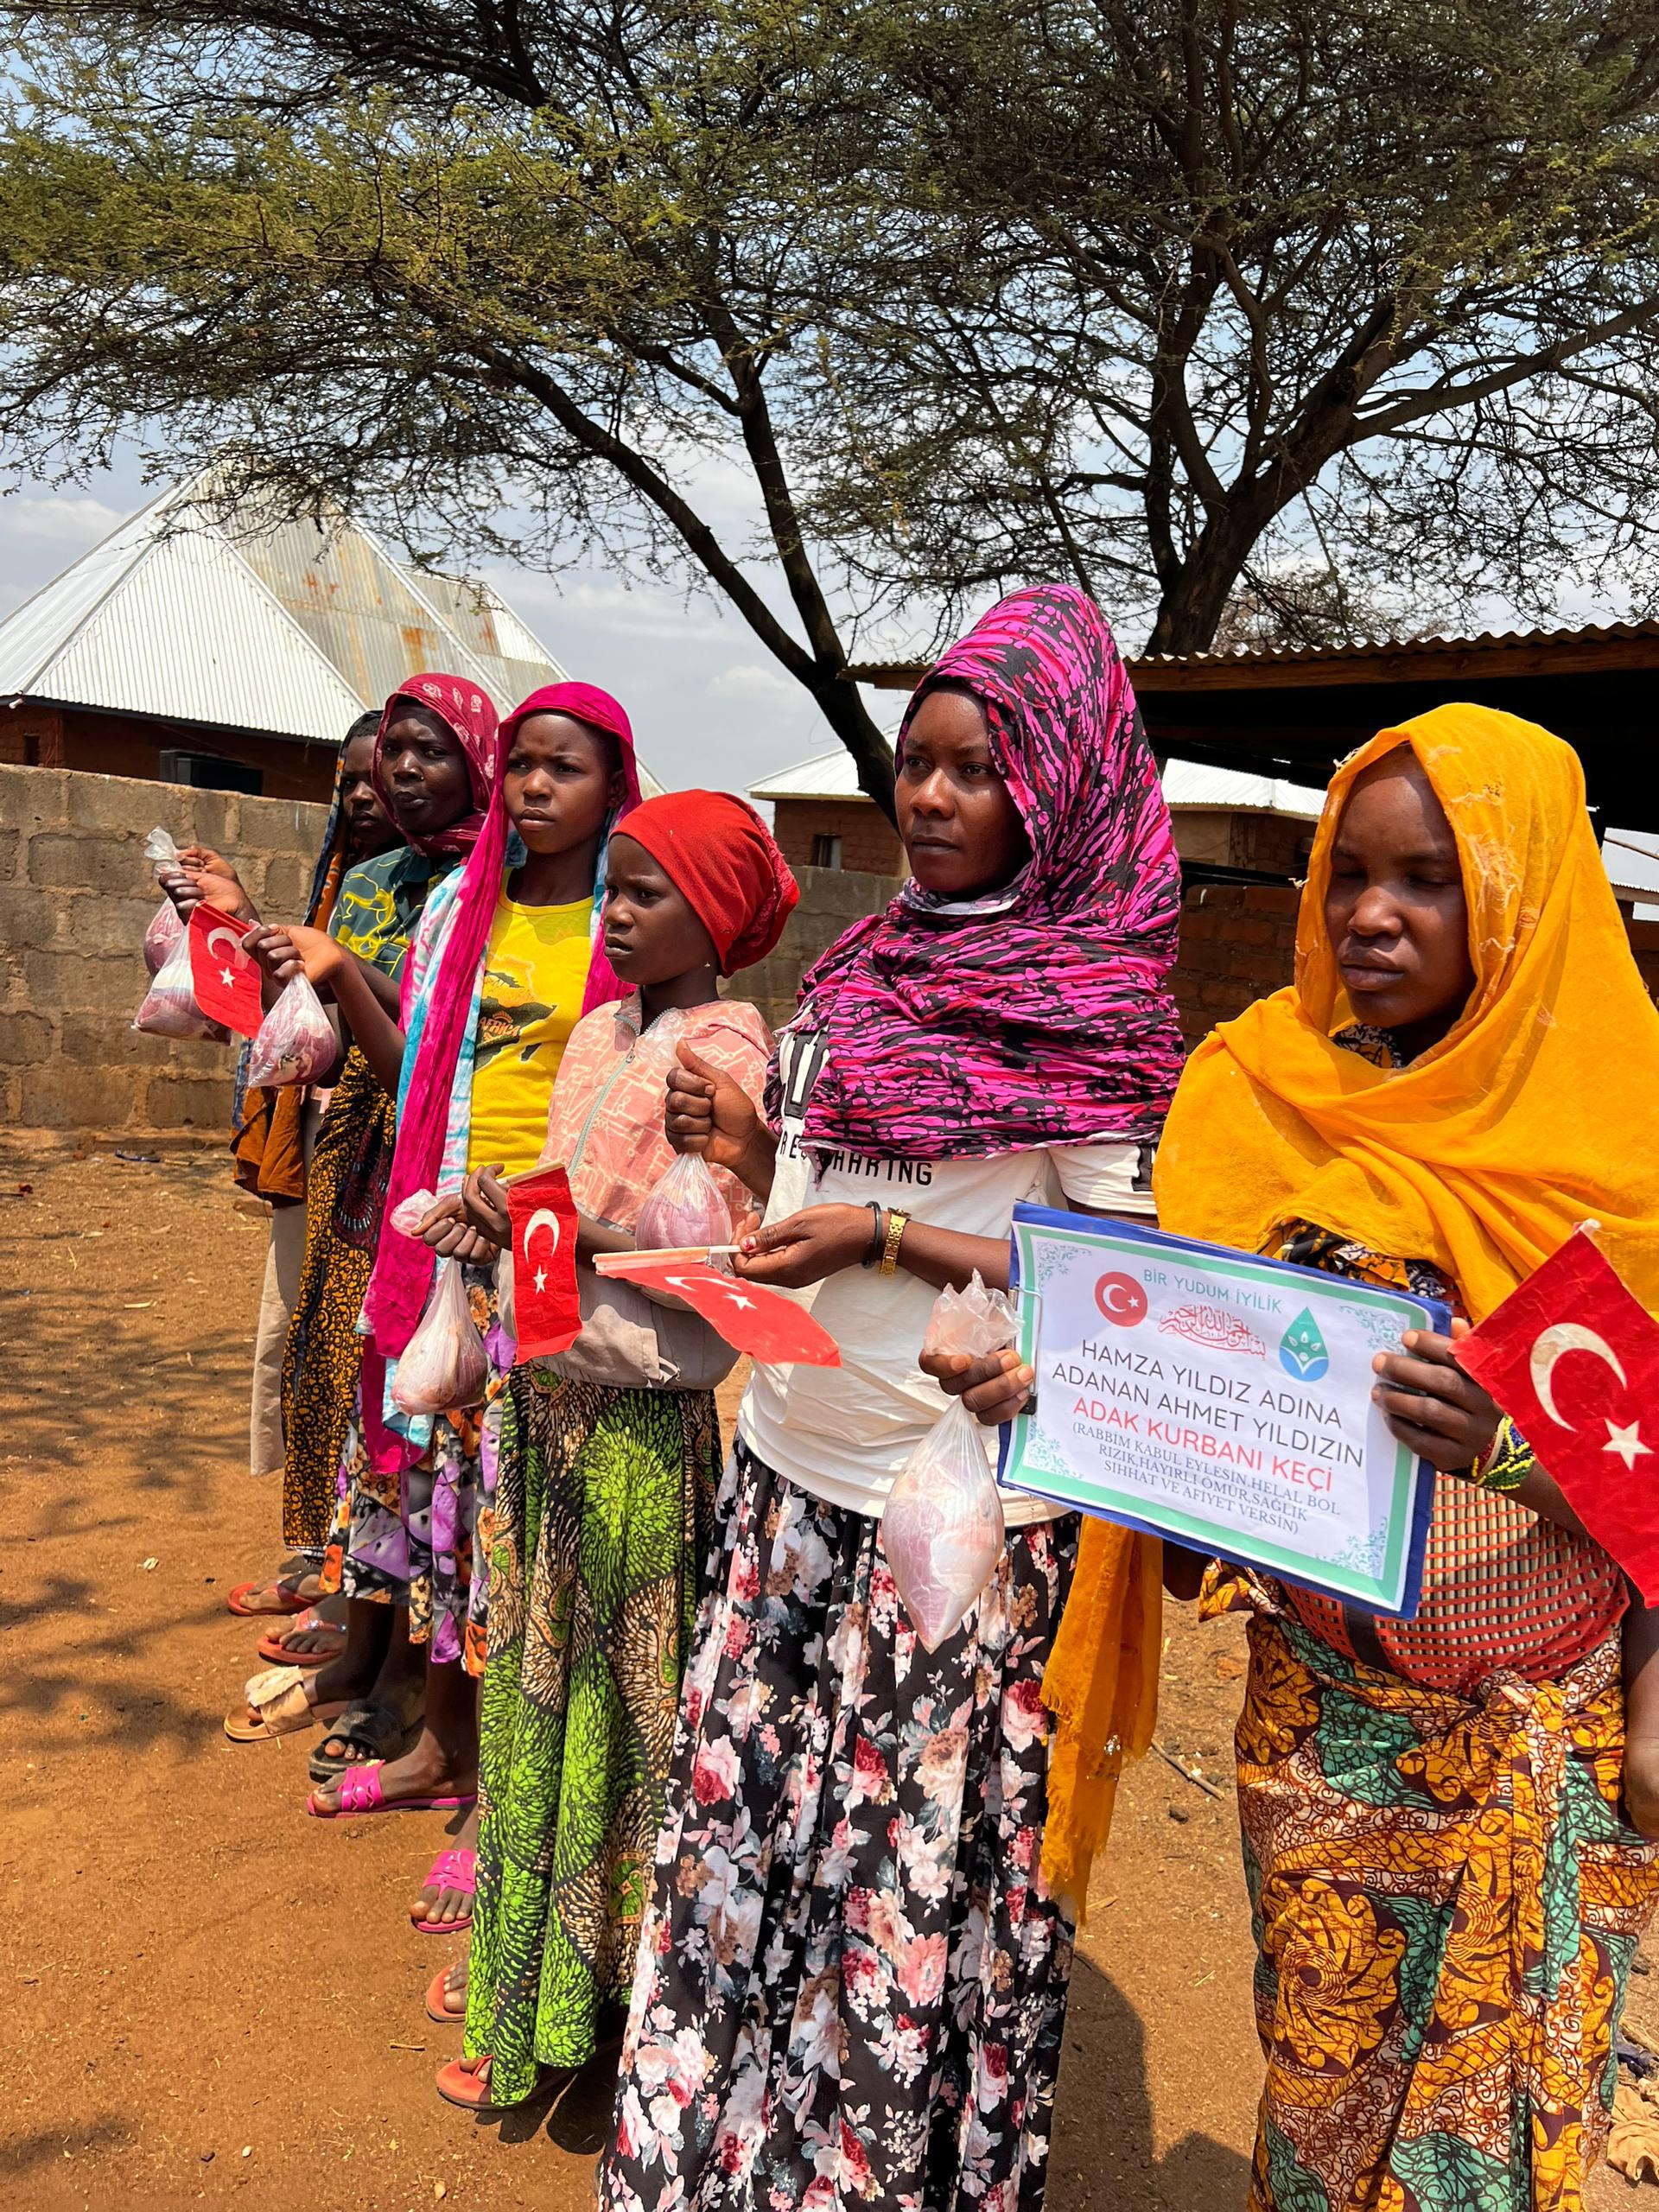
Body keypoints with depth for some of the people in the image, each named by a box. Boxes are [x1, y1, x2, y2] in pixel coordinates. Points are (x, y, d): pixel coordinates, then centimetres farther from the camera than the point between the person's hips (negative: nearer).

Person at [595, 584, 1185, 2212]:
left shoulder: (1091, 1009, -10)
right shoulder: (867, 965, 9)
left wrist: (882, 1238, -20)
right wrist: (747, 1149, -2)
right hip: (791, 1463, 7)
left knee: (911, 1859, 9)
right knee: (747, 1808, 17)